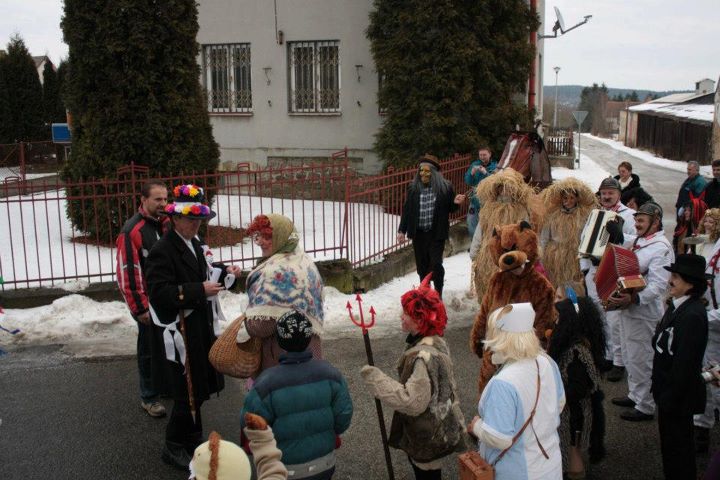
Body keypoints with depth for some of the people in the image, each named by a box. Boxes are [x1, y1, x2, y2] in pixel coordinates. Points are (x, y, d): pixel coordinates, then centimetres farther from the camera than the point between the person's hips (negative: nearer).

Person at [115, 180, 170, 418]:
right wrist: (140, 308, -16)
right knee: (150, 348, 6)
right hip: (149, 303, -6)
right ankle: (149, 397, 21)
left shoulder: (166, 224, 4)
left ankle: (166, 384, 35)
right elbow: (127, 273, -17)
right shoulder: (132, 230, -17)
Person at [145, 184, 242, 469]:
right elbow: (160, 293, -26)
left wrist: (225, 273, 2)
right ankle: (173, 447, 18)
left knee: (199, 386, 19)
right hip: (182, 331, -9)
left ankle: (192, 440, 35)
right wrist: (200, 290, -28)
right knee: (187, 390, 0)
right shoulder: (162, 251, -19)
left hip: (202, 326, 9)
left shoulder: (195, 244, 8)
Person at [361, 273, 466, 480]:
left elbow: (412, 401, -32)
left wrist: (375, 378, -29)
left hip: (428, 434, -9)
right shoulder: (436, 341, -2)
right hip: (434, 427, 9)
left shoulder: (424, 357, -33)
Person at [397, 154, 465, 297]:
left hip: (436, 233, -3)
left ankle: (438, 294, 8)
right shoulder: (414, 188, 3)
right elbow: (407, 210, 6)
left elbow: (449, 209, 7)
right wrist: (402, 230, 2)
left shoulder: (445, 187, -3)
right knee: (422, 265, 10)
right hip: (418, 233, 3)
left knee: (436, 264, -7)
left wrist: (455, 203, -15)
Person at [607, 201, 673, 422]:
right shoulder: (637, 240, 9)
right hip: (628, 307, 9)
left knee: (641, 359, 0)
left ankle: (645, 406, 13)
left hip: (643, 312, -9)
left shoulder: (660, 247, -19)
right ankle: (635, 395, 36)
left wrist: (633, 298, -38)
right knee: (630, 356, 21)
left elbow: (658, 286, -27)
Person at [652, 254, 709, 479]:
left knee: (677, 446, 7)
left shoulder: (692, 315, -26)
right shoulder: (677, 306, 3)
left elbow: (684, 363, -25)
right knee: (669, 440, 23)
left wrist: (671, 398, -20)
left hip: (679, 394, -9)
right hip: (668, 389, 9)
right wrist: (660, 388, 16)